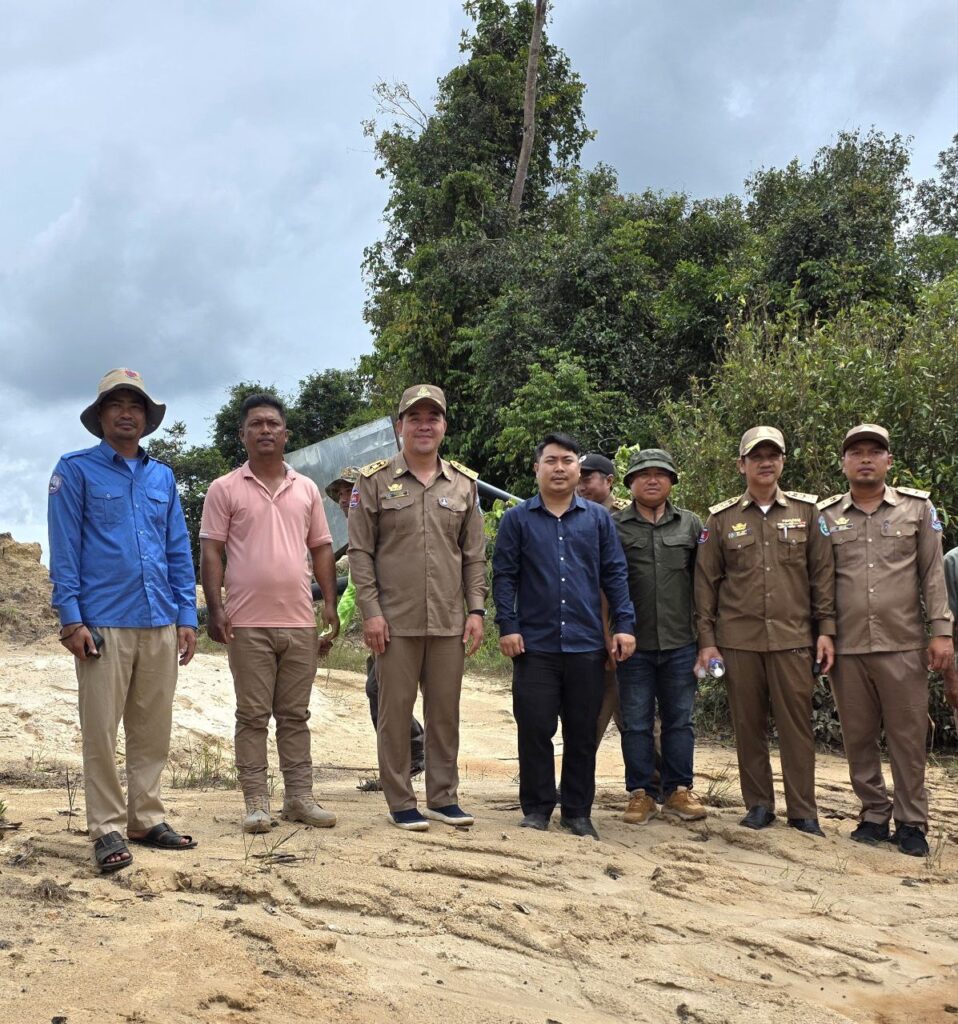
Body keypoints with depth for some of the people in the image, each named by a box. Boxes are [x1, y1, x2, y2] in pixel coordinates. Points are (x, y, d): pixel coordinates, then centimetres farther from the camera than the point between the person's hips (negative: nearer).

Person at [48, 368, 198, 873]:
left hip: (161, 625, 4)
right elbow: (64, 548, -2)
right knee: (101, 732, -2)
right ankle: (107, 829, 6)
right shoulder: (76, 470, 3)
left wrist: (187, 615, 8)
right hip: (104, 624, -4)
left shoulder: (162, 477, 16)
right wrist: (71, 617, -10)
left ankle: (146, 818, 18)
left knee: (154, 732, 8)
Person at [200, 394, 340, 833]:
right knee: (253, 716, 2)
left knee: (295, 715, 10)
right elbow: (211, 551, -1)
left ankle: (299, 797, 17)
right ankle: (256, 802, 8)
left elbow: (322, 549, 14)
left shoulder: (307, 489, 12)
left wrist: (330, 605, 5)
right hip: (248, 623, -3)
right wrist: (215, 609, -10)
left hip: (300, 622, 3)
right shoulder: (225, 489, 1)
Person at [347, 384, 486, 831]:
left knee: (445, 711, 9)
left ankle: (443, 798, 20)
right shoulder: (375, 481, 1)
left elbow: (474, 555, 11)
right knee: (395, 711, 3)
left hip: (449, 623, 3)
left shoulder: (464, 484, 10)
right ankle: (400, 803, 14)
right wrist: (370, 611, -8)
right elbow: (360, 552, -1)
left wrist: (476, 610, 3)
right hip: (395, 622, -3)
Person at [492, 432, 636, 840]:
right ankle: (536, 808, 15)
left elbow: (615, 574, 7)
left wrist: (624, 624, -1)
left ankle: (578, 812, 19)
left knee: (582, 733, 8)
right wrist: (508, 626, -7)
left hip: (586, 644, 2)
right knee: (535, 731, 2)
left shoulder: (598, 518, 8)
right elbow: (503, 575, 2)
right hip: (534, 645, -1)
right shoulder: (517, 518, 4)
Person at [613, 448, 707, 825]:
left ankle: (678, 791, 19)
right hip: (634, 643, -1)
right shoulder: (614, 526, 3)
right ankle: (641, 794, 14)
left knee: (679, 720, 9)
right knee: (636, 722, 5)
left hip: (680, 642, 2)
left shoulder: (691, 525, 9)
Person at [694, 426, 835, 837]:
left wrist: (826, 629, 0)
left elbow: (822, 573, 5)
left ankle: (803, 811, 11)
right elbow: (706, 582, 6)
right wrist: (707, 640, 1)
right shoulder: (721, 518, 6)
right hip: (739, 639, 1)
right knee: (748, 725, 7)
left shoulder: (806, 511, 6)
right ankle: (759, 805, 19)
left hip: (793, 637, 0)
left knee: (796, 725, 2)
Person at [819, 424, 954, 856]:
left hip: (903, 646, -1)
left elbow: (933, 574, 4)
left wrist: (941, 631, -3)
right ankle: (874, 815, 21)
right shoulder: (825, 516, 7)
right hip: (846, 648, 1)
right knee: (858, 738, 8)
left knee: (907, 737, 3)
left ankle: (911, 823, 14)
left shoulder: (918, 507, 6)